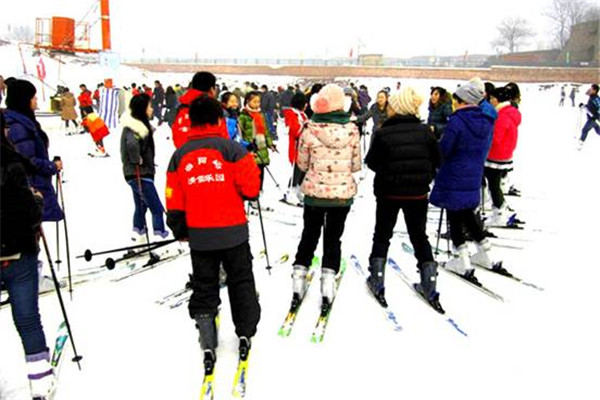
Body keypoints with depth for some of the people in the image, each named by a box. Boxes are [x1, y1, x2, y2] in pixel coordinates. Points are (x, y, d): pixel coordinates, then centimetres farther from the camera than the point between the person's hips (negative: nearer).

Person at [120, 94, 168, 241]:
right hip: (139, 174, -10)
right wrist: (137, 160, -25)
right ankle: (161, 236, -3)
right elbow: (132, 144, -38)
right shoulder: (135, 127, -19)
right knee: (157, 208, -7)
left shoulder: (140, 124, 10)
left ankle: (138, 236, 28)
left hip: (141, 174, 10)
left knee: (141, 207, 18)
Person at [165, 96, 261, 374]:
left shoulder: (179, 156, 2)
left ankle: (207, 345, 15)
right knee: (241, 282, 16)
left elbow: (174, 201, 3)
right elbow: (251, 188, -10)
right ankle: (245, 335, 23)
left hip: (199, 235, 3)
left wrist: (180, 231, 16)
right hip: (233, 231, -2)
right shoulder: (232, 149, -9)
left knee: (204, 287, 14)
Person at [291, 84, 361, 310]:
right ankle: (328, 281, 9)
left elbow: (302, 164, -2)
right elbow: (356, 165, -1)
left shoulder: (309, 130, -12)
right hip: (343, 193, 0)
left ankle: (299, 278, 20)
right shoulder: (351, 130, -9)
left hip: (315, 191, 0)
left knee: (309, 235, 17)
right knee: (333, 238, 13)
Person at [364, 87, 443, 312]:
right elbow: (436, 161, 0)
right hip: (418, 193, 2)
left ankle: (377, 281, 18)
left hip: (389, 192, -2)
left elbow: (372, 163, -7)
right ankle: (429, 285, 18)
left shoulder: (383, 133, -15)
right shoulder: (425, 131, -6)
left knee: (382, 235, 15)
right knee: (419, 236, 16)